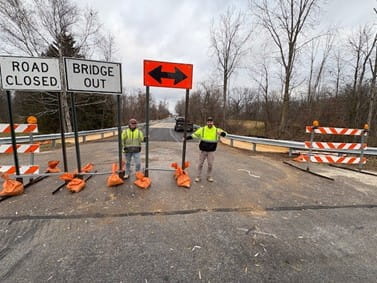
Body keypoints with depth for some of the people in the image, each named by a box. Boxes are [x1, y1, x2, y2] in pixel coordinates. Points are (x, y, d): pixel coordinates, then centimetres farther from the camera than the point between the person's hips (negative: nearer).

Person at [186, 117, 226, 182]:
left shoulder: (216, 130, -3)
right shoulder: (202, 129, -2)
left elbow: (224, 134, -15)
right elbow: (194, 135, 4)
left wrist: (222, 133, -38)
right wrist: (186, 138, -4)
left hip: (211, 151, 0)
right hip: (203, 150, 0)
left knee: (210, 164, 8)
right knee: (200, 164, 7)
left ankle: (209, 177, 26)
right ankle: (198, 177, 21)